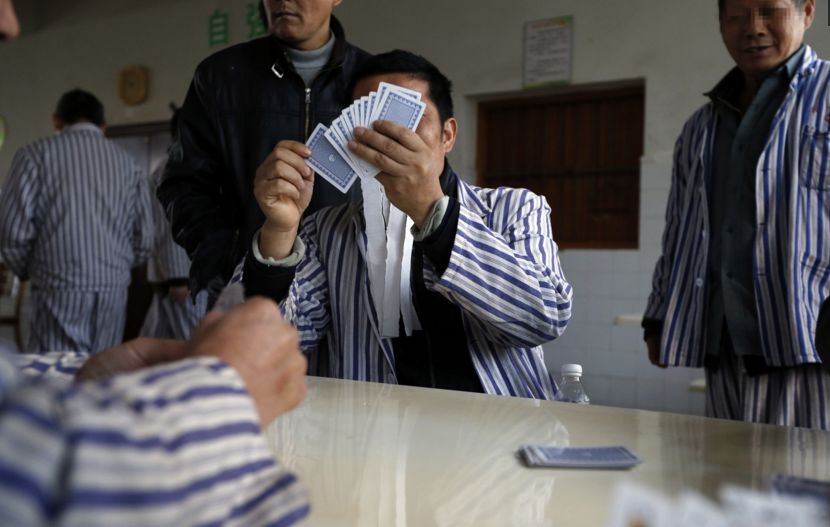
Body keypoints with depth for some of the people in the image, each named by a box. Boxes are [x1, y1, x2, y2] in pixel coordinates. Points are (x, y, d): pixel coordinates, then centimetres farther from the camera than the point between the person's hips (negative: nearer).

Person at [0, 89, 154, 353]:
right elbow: (145, 241, 10)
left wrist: (28, 272, 15)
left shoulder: (36, 153, 2)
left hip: (60, 291, -3)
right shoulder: (128, 163, 11)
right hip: (114, 292, 3)